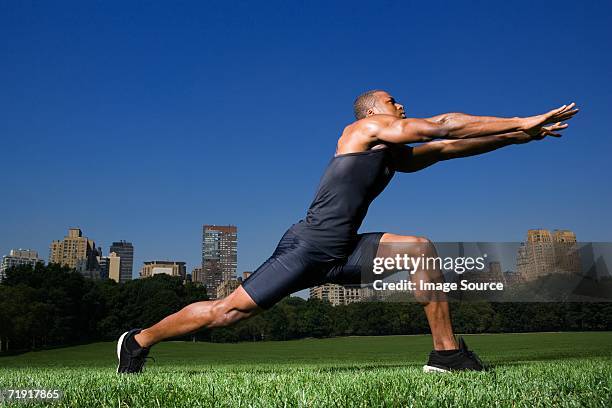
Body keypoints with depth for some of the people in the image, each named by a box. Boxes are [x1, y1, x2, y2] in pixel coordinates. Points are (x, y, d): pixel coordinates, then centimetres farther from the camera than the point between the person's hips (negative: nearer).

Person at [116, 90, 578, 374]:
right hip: (307, 248, -8)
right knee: (230, 309, -5)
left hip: (341, 253, 8)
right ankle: (140, 340, 15)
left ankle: (447, 351, -5)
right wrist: (521, 122, -6)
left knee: (420, 248, -3)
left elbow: (447, 147, 17)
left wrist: (518, 135, 12)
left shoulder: (396, 156, 18)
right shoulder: (368, 127, -5)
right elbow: (442, 126, -10)